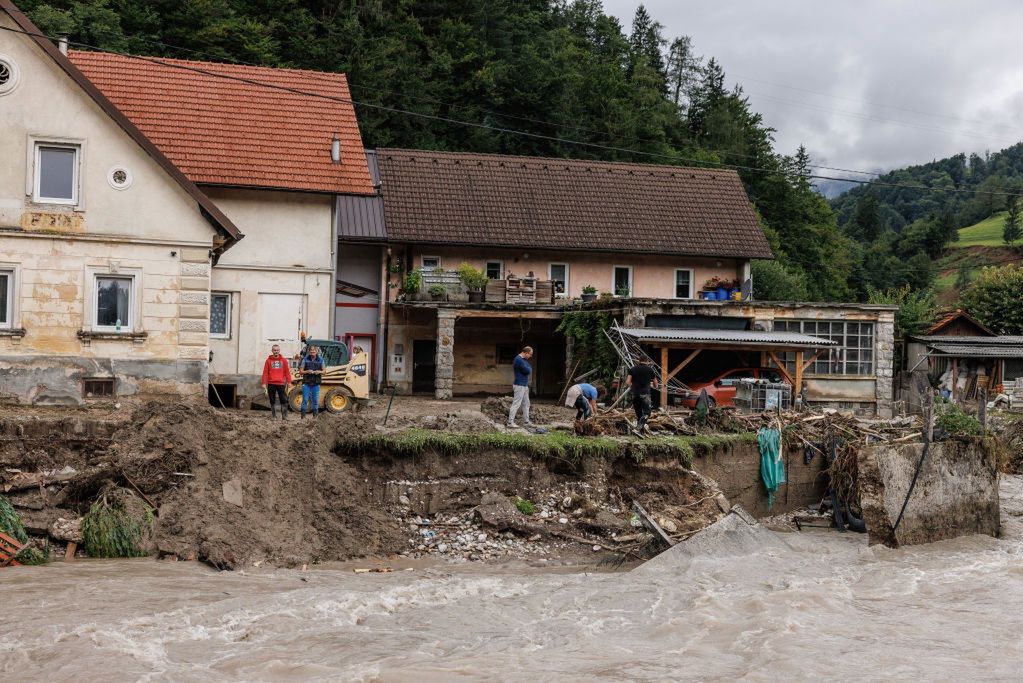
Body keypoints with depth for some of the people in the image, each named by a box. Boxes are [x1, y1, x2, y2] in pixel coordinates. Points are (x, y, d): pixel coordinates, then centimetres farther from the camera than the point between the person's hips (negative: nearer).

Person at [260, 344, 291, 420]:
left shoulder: (283, 360, 7)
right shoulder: (269, 360, 5)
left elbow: (287, 371, 6)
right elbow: (265, 372, 3)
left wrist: (289, 382, -1)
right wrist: (263, 383, -3)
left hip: (281, 384, 0)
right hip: (271, 384, 0)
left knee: (284, 400, -4)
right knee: (272, 401, 6)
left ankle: (284, 416, 2)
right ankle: (273, 416, 14)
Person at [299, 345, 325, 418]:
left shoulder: (320, 360, 4)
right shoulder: (305, 359, -1)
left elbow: (323, 371, 10)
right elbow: (300, 371, 1)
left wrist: (319, 372, -12)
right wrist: (307, 371, -18)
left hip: (316, 383, 2)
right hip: (306, 383, -2)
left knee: (316, 400, 6)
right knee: (305, 400, -1)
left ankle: (315, 416, 15)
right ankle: (303, 416, 5)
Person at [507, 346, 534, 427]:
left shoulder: (524, 360, 14)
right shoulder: (519, 360, -19)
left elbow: (530, 370, 14)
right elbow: (528, 371, -19)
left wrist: (528, 369, -6)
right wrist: (529, 369, 1)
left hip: (524, 385, 10)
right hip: (519, 385, -10)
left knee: (526, 404, 13)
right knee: (516, 404, -8)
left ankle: (526, 421, 18)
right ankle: (510, 422, -6)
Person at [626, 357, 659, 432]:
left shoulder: (633, 369, 9)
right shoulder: (650, 370, 3)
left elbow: (627, 382, 1)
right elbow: (655, 385, 11)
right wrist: (651, 385, 34)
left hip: (635, 394, 4)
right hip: (645, 394, -4)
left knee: (638, 414, 13)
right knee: (646, 413, -3)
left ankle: (641, 431, 16)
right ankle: (638, 428, -23)